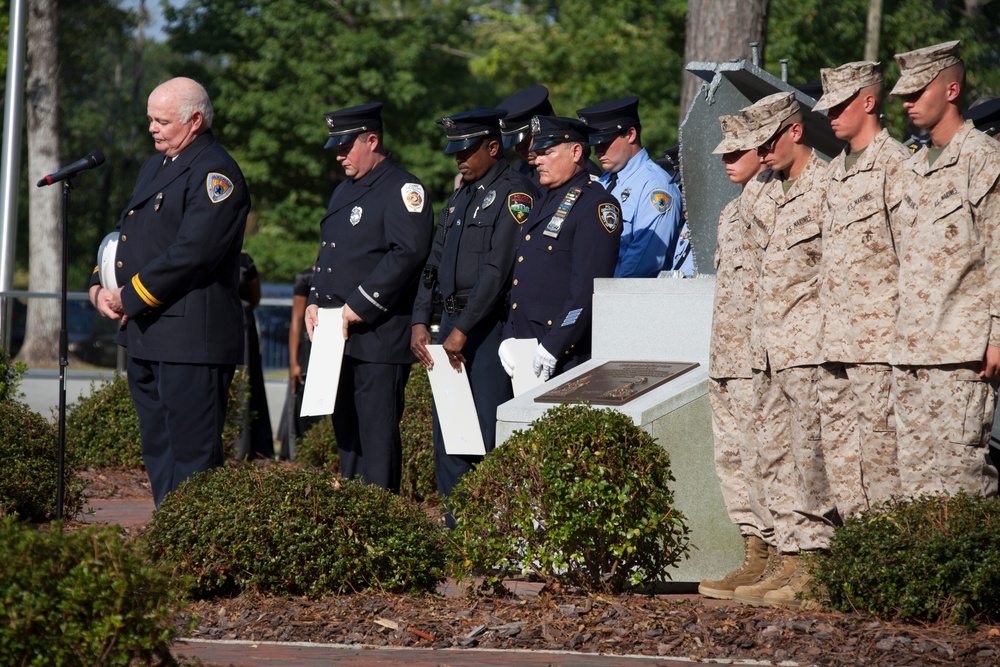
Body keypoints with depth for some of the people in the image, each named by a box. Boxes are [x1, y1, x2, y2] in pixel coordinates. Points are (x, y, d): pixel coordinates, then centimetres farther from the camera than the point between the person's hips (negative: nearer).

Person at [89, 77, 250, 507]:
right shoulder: (154, 168, 20)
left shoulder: (215, 173, -12)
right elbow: (123, 233, 23)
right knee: (157, 452, 14)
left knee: (192, 456, -8)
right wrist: (99, 288, 5)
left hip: (190, 338, -10)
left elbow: (192, 253, -20)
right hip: (145, 335, 10)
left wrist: (131, 298, -15)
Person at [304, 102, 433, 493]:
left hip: (379, 336, -9)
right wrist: (314, 302, 9)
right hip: (338, 336, 9)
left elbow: (407, 253, -19)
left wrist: (358, 308, -19)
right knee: (346, 430, 12)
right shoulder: (344, 192, 21)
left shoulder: (402, 189, -8)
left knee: (377, 431, -9)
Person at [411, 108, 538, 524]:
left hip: (489, 326, -8)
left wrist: (463, 330, -17)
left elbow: (498, 270, -16)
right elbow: (434, 263, 18)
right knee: (447, 437, 9)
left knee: (488, 435, -9)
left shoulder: (514, 194, -9)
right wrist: (420, 321, 6)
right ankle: (453, 531, 15)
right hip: (452, 323, 8)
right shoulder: (461, 197, 18)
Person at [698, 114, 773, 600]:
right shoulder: (732, 213, 20)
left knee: (760, 459, -10)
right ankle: (755, 555, 11)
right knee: (731, 459, 8)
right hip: (725, 356, 10)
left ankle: (776, 557, -7)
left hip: (758, 358, -10)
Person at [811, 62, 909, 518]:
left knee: (879, 431, -8)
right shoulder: (835, 171, 19)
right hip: (833, 333, 9)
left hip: (878, 323, -9)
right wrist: (823, 325, 18)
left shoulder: (894, 163, -7)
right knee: (836, 432, 8)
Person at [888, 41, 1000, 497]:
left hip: (962, 348, -7)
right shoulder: (909, 172, 18)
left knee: (959, 466, -10)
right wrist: (898, 333, 16)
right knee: (914, 469, 5)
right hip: (910, 348, 8)